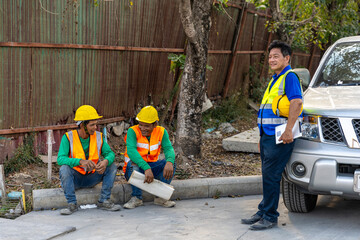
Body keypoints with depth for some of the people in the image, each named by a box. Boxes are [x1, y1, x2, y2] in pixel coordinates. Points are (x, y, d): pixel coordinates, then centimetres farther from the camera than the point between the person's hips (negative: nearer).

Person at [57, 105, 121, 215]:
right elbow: (60, 159, -25)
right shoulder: (68, 137, -14)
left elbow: (110, 153, -8)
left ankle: (104, 201, -11)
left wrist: (106, 161, -34)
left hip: (91, 178, 3)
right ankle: (72, 204, -23)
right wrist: (81, 161, -42)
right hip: (74, 179, -3)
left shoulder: (98, 136, -3)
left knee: (112, 167, -15)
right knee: (64, 168, -32)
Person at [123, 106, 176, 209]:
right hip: (134, 169, -3)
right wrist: (146, 168, -45)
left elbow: (168, 149, -15)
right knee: (134, 163, -35)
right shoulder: (133, 131, -16)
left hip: (152, 167, 3)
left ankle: (160, 197, -10)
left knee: (171, 163, -19)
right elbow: (131, 151, -32)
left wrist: (169, 162, -41)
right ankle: (137, 198, -19)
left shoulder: (161, 132, -3)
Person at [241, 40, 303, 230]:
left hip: (279, 137, -9)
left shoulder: (290, 77, -9)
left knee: (271, 176, -8)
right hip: (268, 135, 9)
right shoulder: (275, 79, 21)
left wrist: (288, 131, -27)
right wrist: (262, 137, 24)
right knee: (267, 176, 13)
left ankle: (270, 217, 0)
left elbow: (297, 103, -22)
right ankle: (263, 213, 20)